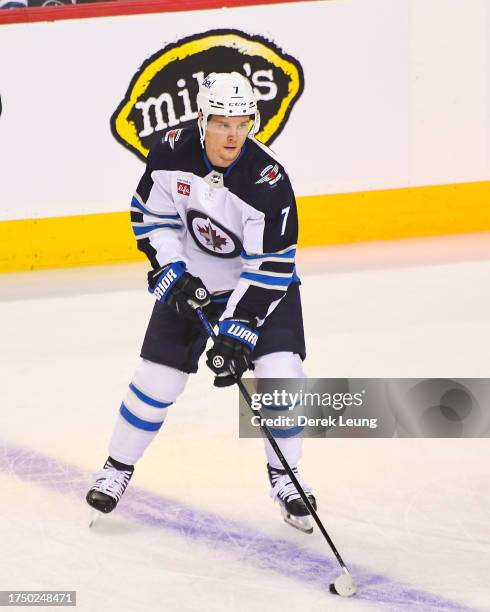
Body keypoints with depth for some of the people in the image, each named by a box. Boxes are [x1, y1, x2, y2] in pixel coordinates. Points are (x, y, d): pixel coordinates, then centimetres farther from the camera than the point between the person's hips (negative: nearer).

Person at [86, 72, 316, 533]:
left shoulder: (268, 180, -29)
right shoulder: (172, 154, -20)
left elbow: (269, 267, -27)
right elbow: (151, 216, -3)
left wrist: (238, 331, -31)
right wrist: (172, 273, -14)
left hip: (261, 279, -2)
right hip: (190, 278, 2)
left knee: (280, 369, -17)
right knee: (158, 376, -1)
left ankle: (284, 477, 2)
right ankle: (117, 468, 20)